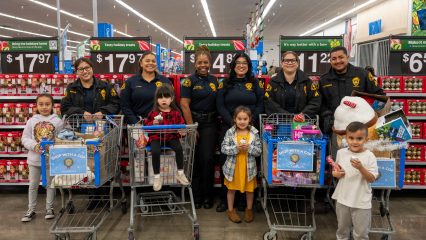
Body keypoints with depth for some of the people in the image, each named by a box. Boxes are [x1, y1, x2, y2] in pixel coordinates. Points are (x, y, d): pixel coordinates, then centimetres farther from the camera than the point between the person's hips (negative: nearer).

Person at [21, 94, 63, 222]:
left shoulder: (57, 121, -6)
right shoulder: (32, 121, -1)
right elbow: (25, 138, 1)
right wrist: (34, 145, -17)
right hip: (34, 158, 2)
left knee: (50, 184, 11)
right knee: (33, 185, 13)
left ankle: (49, 208, 26)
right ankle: (31, 210, 27)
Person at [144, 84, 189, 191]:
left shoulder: (175, 112, 3)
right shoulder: (154, 112, 0)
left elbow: (181, 123, 9)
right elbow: (146, 124, 5)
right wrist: (153, 123, -16)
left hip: (171, 136, 1)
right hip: (156, 137, -1)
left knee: (179, 148, -25)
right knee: (155, 152, -28)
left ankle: (180, 173, -4)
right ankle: (157, 177, -9)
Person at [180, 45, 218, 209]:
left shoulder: (214, 80, 9)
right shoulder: (189, 81, -5)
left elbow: (217, 103, 12)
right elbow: (184, 105, -10)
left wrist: (217, 120, 2)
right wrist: (191, 127, -12)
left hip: (210, 123, 3)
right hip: (194, 121, -3)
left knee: (208, 159, 0)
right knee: (195, 160, 4)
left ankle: (207, 196, 15)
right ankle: (196, 196, 18)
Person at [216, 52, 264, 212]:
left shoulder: (255, 84, 10)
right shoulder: (225, 84, 9)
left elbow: (260, 105, 3)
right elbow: (220, 106, 1)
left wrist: (249, 122, -10)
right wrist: (233, 123, -11)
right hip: (228, 128, 0)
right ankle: (224, 198, 10)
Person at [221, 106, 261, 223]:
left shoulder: (254, 133, -6)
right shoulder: (230, 132, -8)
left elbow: (259, 151, -6)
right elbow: (224, 148, -11)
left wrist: (249, 148, -23)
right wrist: (236, 148, -24)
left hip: (249, 167, 1)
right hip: (233, 167, -1)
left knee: (250, 189, 15)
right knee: (231, 189, 14)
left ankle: (249, 209, 37)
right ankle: (230, 210, 32)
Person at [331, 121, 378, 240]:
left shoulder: (369, 156, -14)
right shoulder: (341, 152, -2)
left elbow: (372, 179, -15)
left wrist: (361, 168, -30)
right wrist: (335, 174, -9)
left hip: (361, 202, -3)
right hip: (342, 199, 3)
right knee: (342, 229, 23)